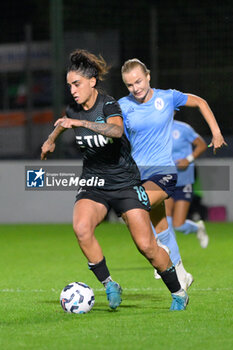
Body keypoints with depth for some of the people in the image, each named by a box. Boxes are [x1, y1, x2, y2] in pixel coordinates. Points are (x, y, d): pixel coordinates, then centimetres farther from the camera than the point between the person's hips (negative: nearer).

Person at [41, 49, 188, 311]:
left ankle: (178, 293, 13)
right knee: (81, 228, -27)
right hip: (93, 185, 4)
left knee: (147, 246, -9)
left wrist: (80, 123, -47)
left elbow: (117, 130, -40)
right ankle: (109, 286, -13)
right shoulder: (74, 111, 1)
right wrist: (51, 140, 45)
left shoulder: (108, 105, -16)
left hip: (125, 182, -4)